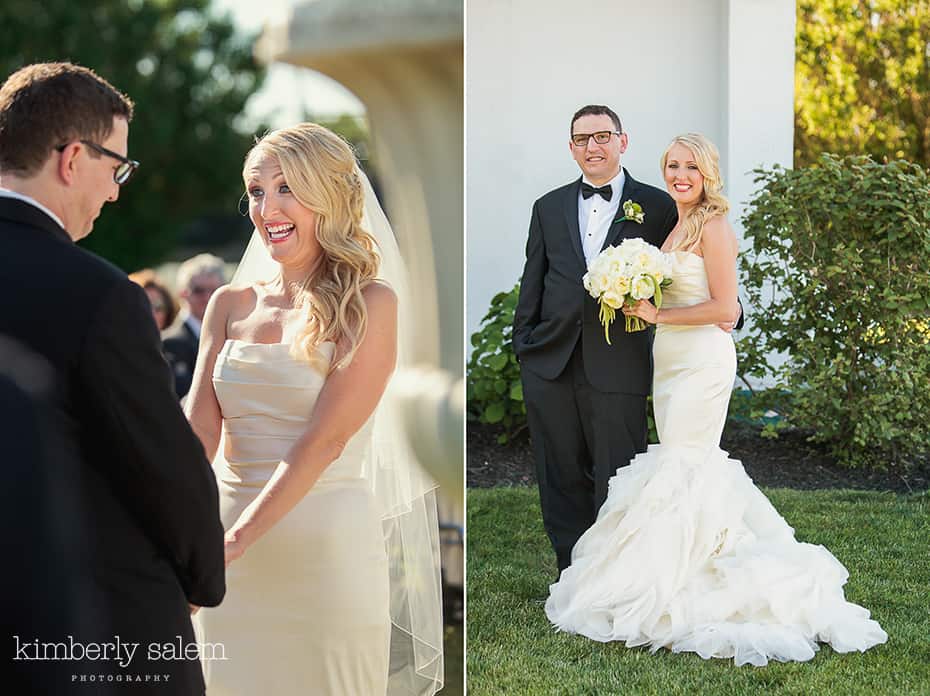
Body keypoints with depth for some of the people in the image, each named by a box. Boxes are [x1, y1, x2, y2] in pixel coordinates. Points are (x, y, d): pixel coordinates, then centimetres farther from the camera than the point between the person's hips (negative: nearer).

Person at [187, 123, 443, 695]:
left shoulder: (371, 304, -6)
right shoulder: (231, 304, 7)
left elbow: (327, 439, -15)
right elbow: (199, 431, -1)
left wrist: (238, 539, -22)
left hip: (327, 549, -4)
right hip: (234, 561, 4)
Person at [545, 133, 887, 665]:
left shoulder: (713, 227, -11)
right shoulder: (676, 226, 15)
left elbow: (725, 307, -17)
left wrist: (658, 315, -15)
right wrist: (639, 304, 5)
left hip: (703, 359, -9)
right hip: (672, 360, 9)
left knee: (681, 466, -7)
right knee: (696, 465, 11)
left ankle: (678, 591, -1)